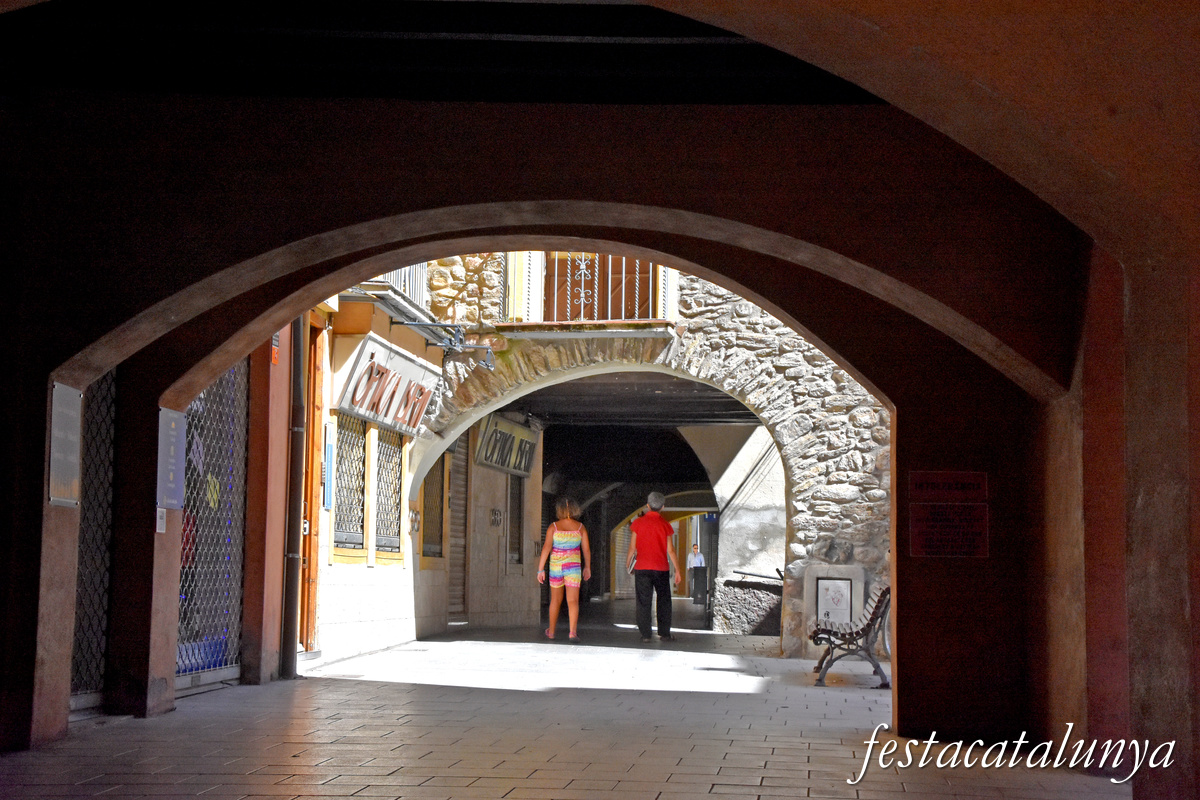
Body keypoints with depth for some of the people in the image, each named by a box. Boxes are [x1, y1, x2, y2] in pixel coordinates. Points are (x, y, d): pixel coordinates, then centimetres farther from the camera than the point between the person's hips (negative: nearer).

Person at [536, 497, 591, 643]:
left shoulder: (553, 527, -3)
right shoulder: (580, 527, 0)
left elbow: (546, 547, -10)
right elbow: (586, 549, 4)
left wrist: (541, 569, -9)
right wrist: (587, 567, 17)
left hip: (556, 566, 1)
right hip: (573, 566, -1)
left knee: (556, 600, 17)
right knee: (573, 601, -6)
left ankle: (551, 632, 30)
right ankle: (572, 632, -24)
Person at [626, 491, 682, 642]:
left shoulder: (638, 523, -1)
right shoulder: (665, 525, -1)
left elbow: (632, 547, 0)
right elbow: (670, 550, 0)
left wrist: (627, 562, 12)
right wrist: (677, 569, 6)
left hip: (642, 568, 0)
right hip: (661, 568, 0)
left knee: (643, 601, 3)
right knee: (664, 601, 10)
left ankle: (645, 634, 1)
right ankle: (664, 633, 8)